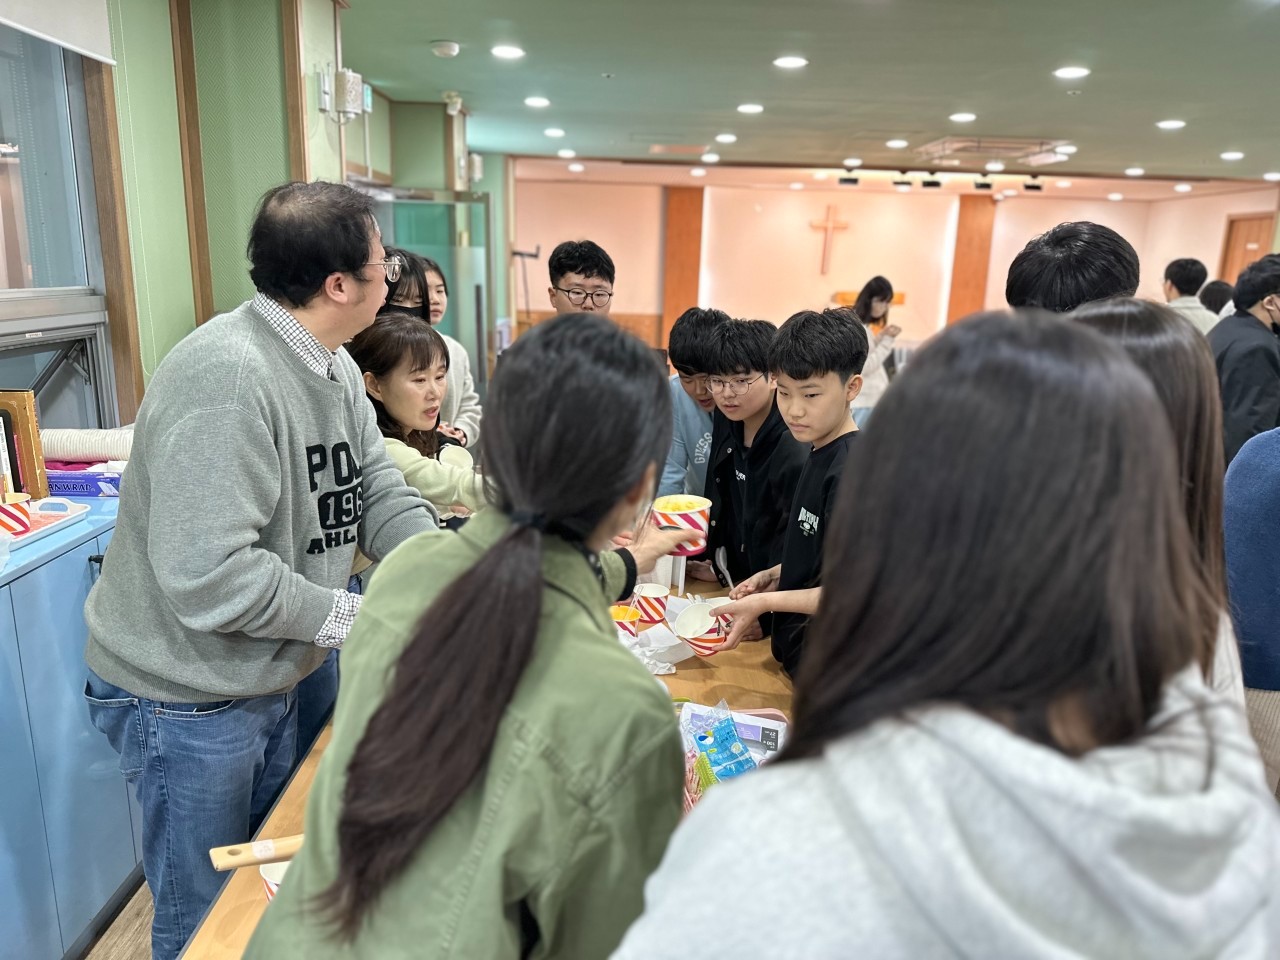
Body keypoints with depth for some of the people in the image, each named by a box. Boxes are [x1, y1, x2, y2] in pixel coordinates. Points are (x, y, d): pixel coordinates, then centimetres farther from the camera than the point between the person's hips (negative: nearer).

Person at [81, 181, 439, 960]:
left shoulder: (336, 365, 1)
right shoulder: (228, 379, -30)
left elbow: (377, 487, 1)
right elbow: (208, 578, -33)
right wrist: (354, 617, -23)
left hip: (294, 667, 8)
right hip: (192, 700, -8)